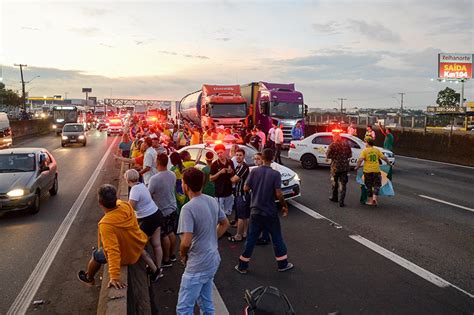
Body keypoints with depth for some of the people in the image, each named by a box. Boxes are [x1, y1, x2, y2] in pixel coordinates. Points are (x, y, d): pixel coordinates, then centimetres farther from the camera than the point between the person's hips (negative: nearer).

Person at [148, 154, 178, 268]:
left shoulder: (155, 178, -25)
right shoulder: (173, 175, -4)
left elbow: (148, 195, -16)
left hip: (163, 211, -6)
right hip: (173, 208, 7)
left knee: (164, 236, 7)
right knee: (171, 233, 20)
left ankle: (166, 260, 19)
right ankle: (172, 255, 34)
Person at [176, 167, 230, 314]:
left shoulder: (188, 208, -24)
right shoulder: (212, 201, 1)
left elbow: (186, 242, -29)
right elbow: (225, 224, 15)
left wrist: (183, 255, -9)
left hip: (198, 265, -8)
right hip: (212, 260, 8)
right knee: (206, 302, 23)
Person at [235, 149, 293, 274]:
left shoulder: (254, 171, -5)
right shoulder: (275, 174, -12)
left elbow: (246, 188, -3)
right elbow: (278, 194, -16)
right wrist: (285, 206, -1)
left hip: (255, 211, 2)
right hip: (270, 212, -2)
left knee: (251, 239, 11)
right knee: (277, 238, 13)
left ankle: (242, 266, 16)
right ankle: (283, 264, 24)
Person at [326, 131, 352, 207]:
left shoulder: (332, 145, -14)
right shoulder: (346, 143, -2)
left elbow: (328, 155, -9)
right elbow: (350, 155, 5)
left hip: (335, 166, -2)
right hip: (345, 167, 2)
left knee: (334, 183, 19)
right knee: (342, 184, 4)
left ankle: (334, 197, 33)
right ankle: (341, 201, 0)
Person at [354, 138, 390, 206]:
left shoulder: (364, 151, -5)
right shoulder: (377, 150, 4)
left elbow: (360, 159, -17)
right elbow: (384, 157, 3)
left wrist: (357, 167, -7)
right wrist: (389, 162, 19)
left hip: (367, 171, -2)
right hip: (376, 170, 2)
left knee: (369, 186, 11)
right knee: (376, 185, 13)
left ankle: (370, 200, 16)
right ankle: (374, 197, -5)